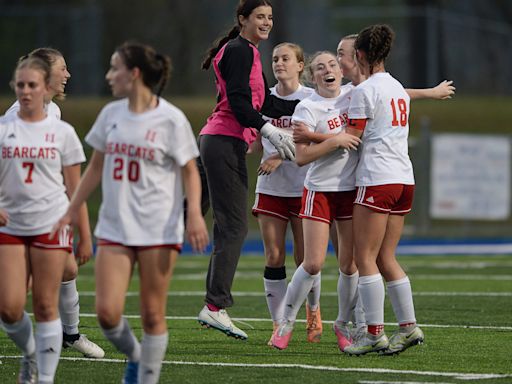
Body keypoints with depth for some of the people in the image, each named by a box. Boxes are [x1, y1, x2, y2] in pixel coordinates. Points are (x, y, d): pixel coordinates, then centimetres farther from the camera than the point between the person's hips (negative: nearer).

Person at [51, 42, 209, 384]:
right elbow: (96, 168, 19)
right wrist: (72, 212, 20)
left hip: (159, 231, -4)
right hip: (114, 228, 4)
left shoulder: (170, 119, -6)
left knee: (152, 315, 0)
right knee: (107, 311, -7)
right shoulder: (111, 114, 8)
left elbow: (190, 171, -1)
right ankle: (134, 356, 21)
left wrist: (194, 214, -16)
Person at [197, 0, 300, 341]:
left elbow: (266, 103, 25)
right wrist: (269, 130, -26)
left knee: (229, 227, 9)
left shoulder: (249, 53, 23)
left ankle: (215, 306, 9)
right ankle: (215, 306, -15)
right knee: (234, 226, -12)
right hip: (224, 143, -10)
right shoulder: (238, 50, -8)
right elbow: (238, 101, -18)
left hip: (227, 144, 10)